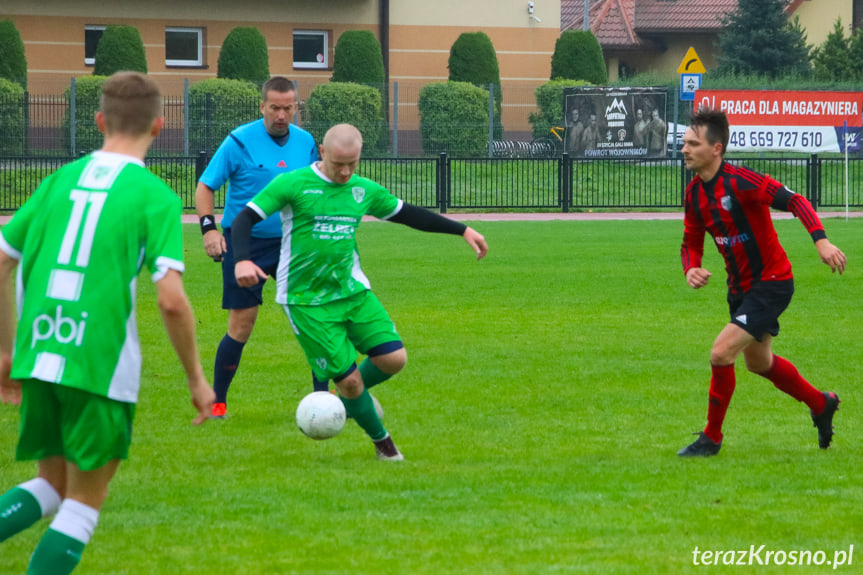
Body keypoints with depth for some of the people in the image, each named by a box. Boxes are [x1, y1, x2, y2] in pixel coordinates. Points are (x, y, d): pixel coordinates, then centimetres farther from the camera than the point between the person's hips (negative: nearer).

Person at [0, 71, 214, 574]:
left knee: (53, 485, 20)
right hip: (101, 365, -5)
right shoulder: (155, 196, -5)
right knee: (85, 502, 10)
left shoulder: (62, 179, 10)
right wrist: (197, 380, -1)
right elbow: (171, 299, -13)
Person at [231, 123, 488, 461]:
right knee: (348, 378, -7)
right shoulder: (293, 185, -10)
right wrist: (242, 261, -30)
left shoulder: (364, 191, 6)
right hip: (307, 302, -5)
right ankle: (381, 441, 19)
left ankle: (349, 397, 24)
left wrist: (462, 230, 18)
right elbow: (244, 220, -12)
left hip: (352, 291, 5)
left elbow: (407, 214, 20)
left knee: (394, 359, -9)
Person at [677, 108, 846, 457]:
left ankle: (712, 438, -1)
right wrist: (691, 269, -12)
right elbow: (691, 242, 10)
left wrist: (821, 241, -39)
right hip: (740, 287, 9)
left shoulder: (739, 181, -24)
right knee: (758, 362, 24)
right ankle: (821, 405, 48)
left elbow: (794, 201, -26)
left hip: (771, 283, -9)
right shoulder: (694, 193, 0)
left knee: (722, 353, -18)